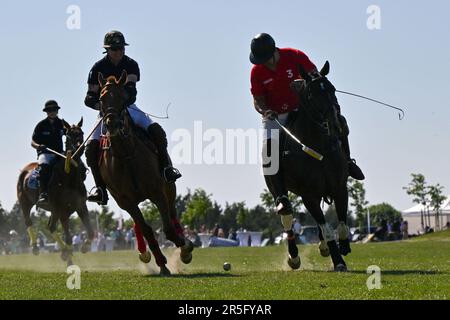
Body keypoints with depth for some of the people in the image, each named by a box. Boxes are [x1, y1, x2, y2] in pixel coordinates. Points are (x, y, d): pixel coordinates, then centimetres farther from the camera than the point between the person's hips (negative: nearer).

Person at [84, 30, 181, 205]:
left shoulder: (131, 65, -2)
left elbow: (130, 89, -18)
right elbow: (89, 99, -6)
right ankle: (101, 189, -16)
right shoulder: (98, 68, -5)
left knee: (156, 130, -25)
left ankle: (166, 167, -12)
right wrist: (102, 105, -27)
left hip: (128, 107, 1)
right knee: (92, 146, -23)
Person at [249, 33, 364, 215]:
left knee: (338, 120, -14)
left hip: (301, 109, 1)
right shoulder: (257, 71, -12)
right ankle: (281, 197, -27)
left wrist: (331, 99, -16)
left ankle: (346, 162, 7)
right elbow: (258, 101, -5)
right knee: (268, 153, -24)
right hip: (274, 116, -1)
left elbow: (316, 78, -5)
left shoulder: (295, 56, -14)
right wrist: (265, 111, -28)